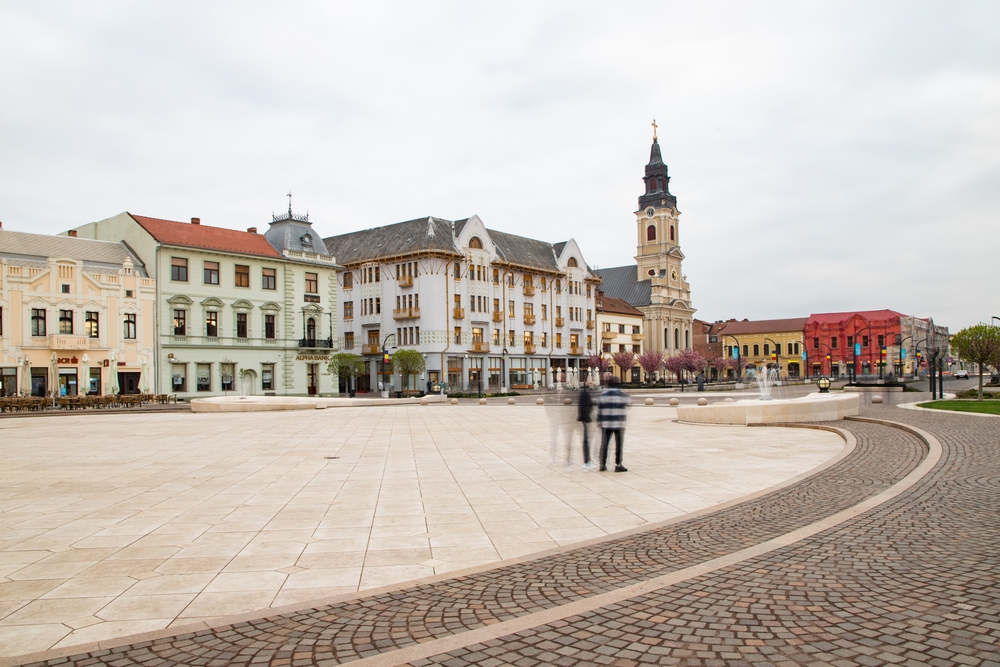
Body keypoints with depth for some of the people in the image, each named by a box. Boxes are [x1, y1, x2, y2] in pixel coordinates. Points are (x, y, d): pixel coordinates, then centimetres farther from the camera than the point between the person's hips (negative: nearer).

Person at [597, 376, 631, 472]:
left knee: (604, 444, 8)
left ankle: (603, 464, 11)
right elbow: (629, 402, 12)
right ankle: (618, 465, 4)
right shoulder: (622, 395, -4)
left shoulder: (602, 395, 2)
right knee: (619, 445, 5)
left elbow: (599, 409, 3)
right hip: (619, 424, -2)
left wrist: (599, 422, 9)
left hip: (605, 423, 2)